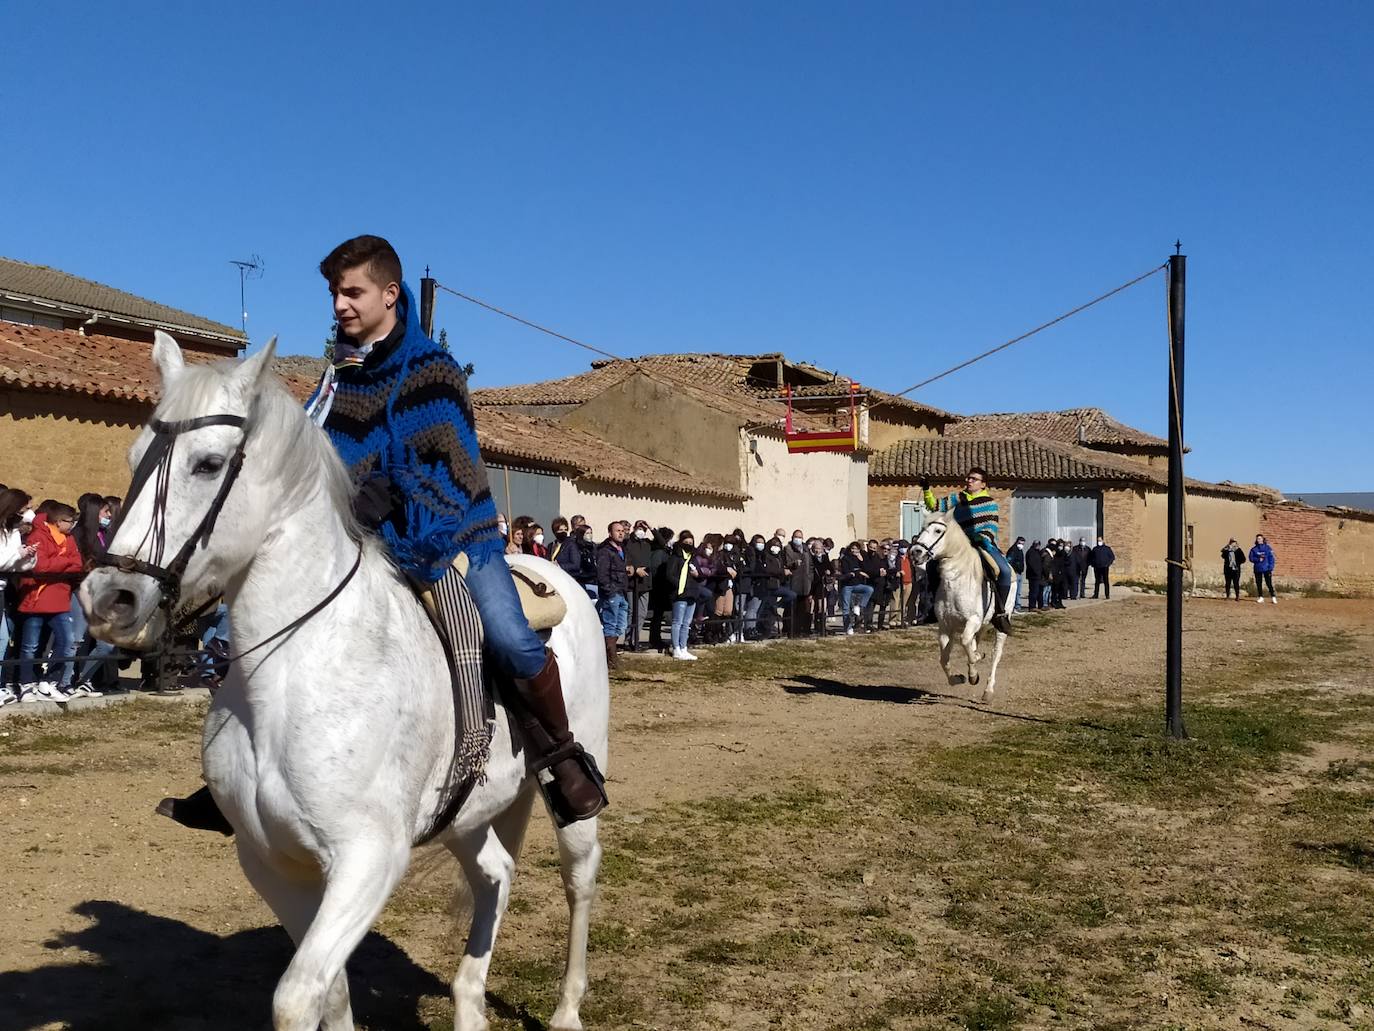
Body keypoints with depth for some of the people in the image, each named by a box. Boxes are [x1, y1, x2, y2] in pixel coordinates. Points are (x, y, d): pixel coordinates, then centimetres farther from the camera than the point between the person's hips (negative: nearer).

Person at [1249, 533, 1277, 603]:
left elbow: (1271, 558, -2)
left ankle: (1273, 597, -1)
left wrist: (1271, 568, -9)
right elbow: (1251, 558, 3)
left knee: (1269, 583, -6)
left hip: (1266, 569, -3)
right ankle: (1260, 597, 16)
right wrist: (1258, 559, -15)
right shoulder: (1254, 549, 6)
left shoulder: (1267, 548, 0)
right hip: (1257, 569, 3)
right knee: (1258, 584, 7)